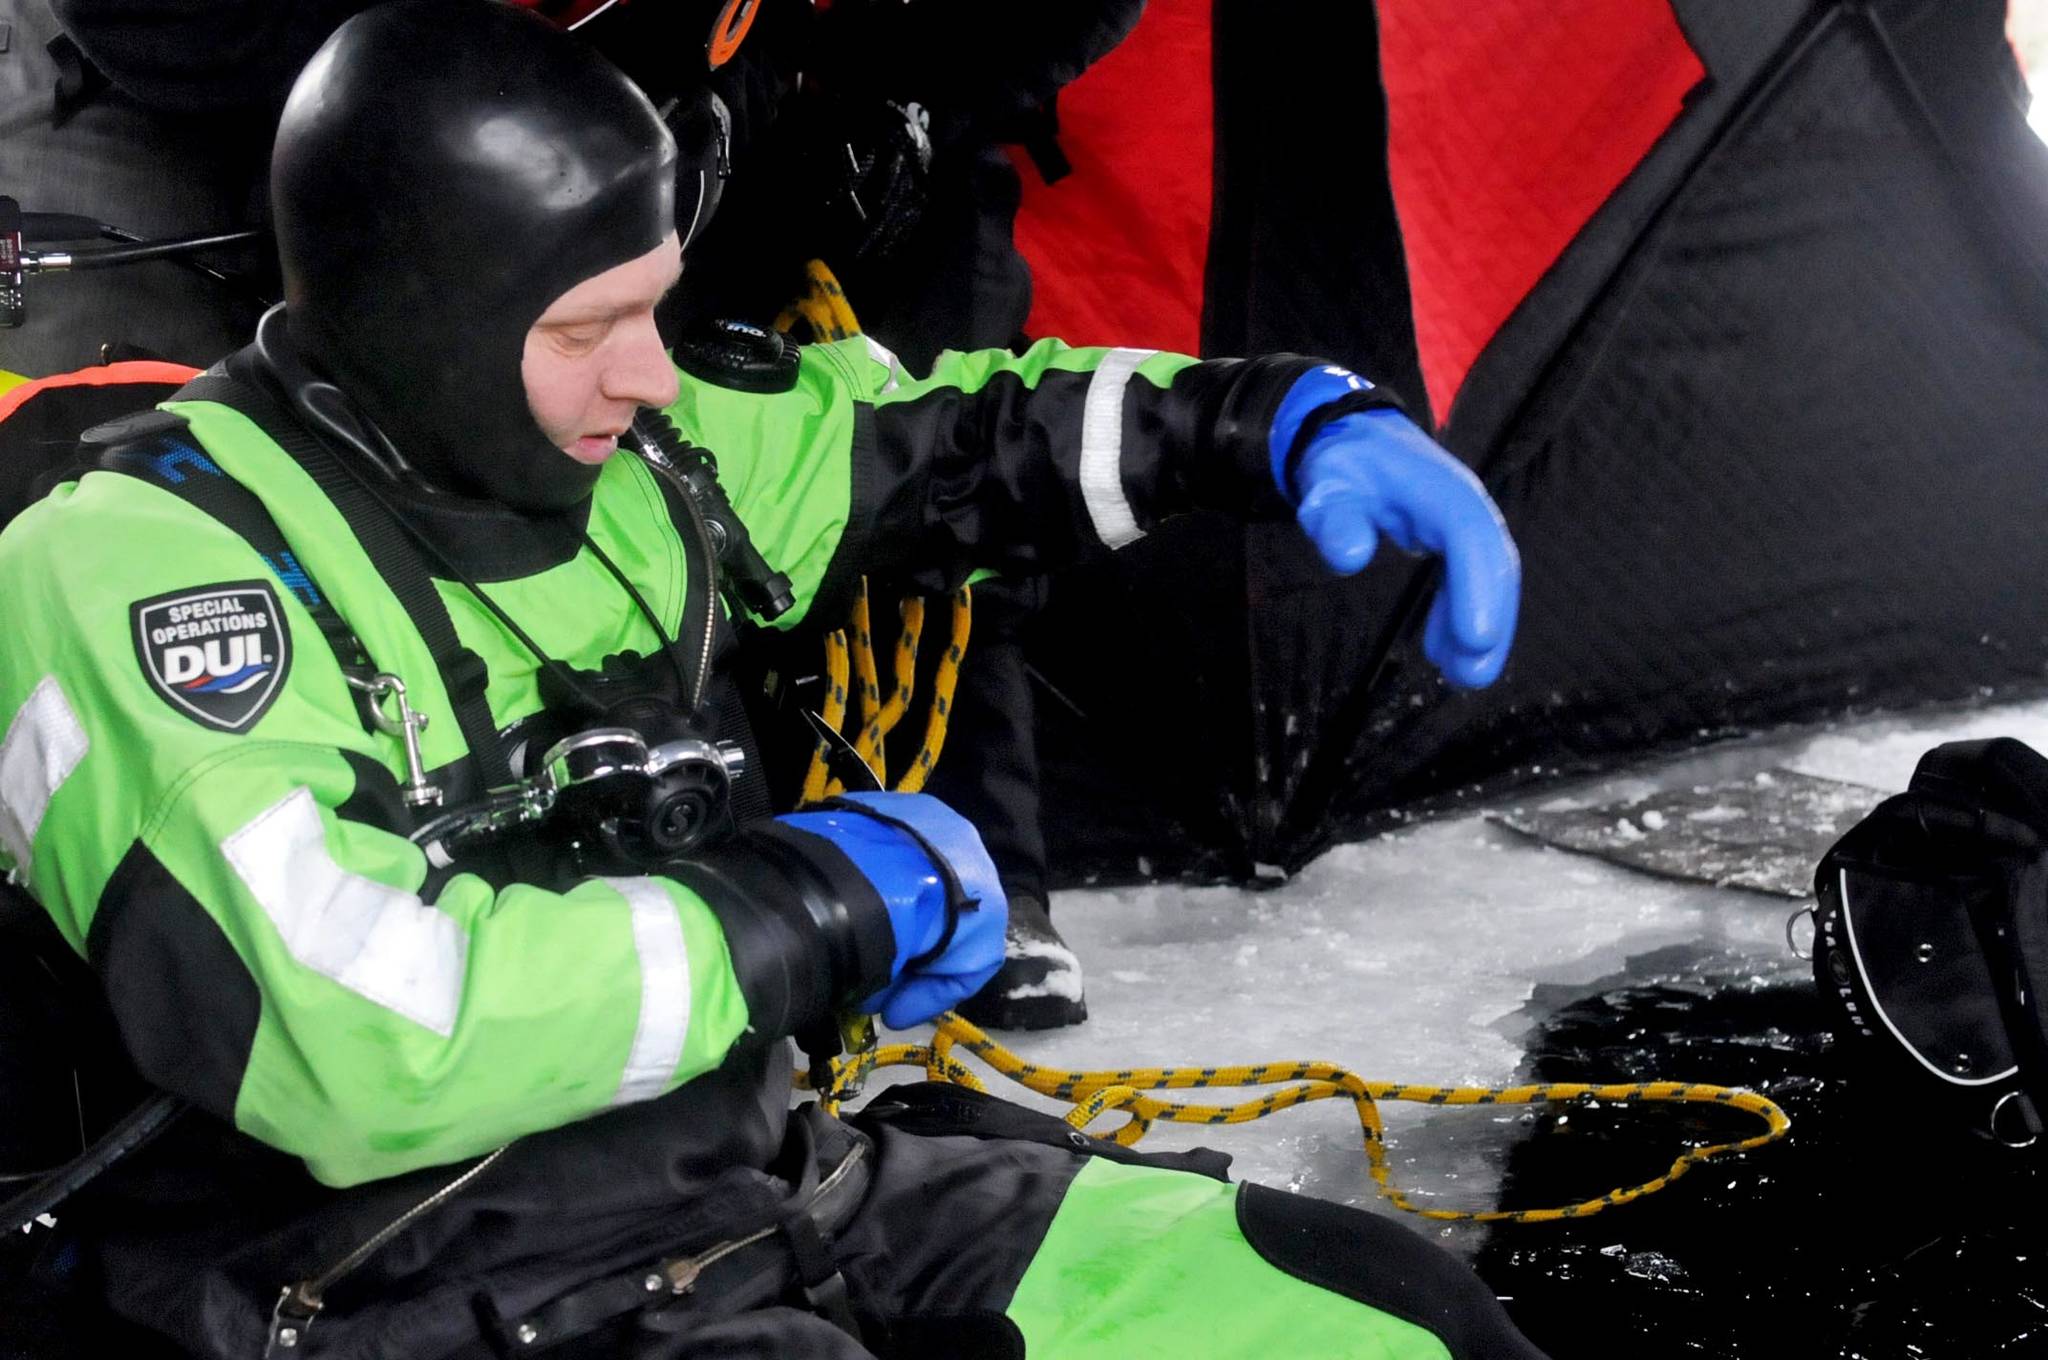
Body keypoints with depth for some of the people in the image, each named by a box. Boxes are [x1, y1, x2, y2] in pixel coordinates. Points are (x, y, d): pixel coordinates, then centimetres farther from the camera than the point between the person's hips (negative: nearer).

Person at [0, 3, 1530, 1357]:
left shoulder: (627, 451, 4)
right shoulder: (138, 567, -16)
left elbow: (945, 434, 22)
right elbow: (344, 1038, -29)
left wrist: (1291, 422, 5)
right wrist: (829, 903, -17)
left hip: (768, 1180, 8)